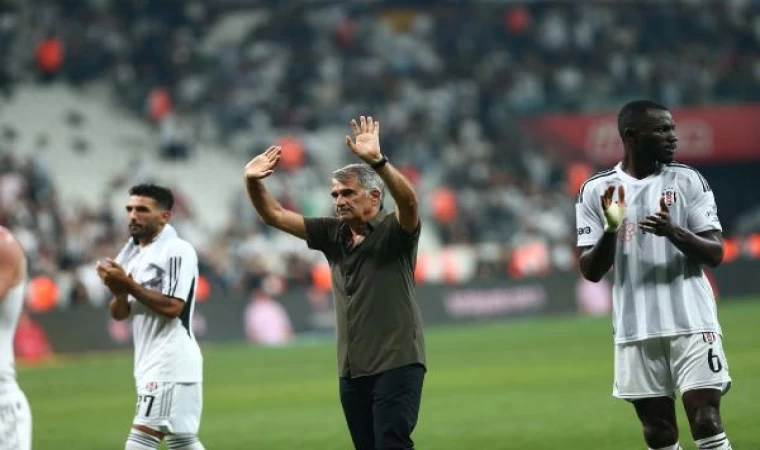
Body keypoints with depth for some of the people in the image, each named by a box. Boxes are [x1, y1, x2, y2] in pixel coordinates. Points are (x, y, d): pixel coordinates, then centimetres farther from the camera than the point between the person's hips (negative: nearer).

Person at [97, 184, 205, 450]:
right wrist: (118, 290, -7)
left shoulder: (177, 251, -10)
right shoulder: (132, 253, 15)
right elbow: (119, 314, 14)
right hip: (152, 362, 9)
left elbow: (172, 306, -20)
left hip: (171, 361, -9)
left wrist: (128, 284, -17)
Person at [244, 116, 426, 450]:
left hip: (397, 364, -6)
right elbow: (274, 216, 13)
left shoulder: (394, 233, -5)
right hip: (351, 371, 6)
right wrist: (252, 183, -6)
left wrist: (377, 161, -40)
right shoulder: (333, 235, 11)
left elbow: (408, 202, -27)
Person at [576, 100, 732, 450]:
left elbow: (715, 254, -3)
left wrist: (674, 232, -22)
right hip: (636, 330, 1)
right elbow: (591, 271, 2)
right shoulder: (596, 190, 3)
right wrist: (611, 229, -17)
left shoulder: (688, 181, 1)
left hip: (691, 323, -1)